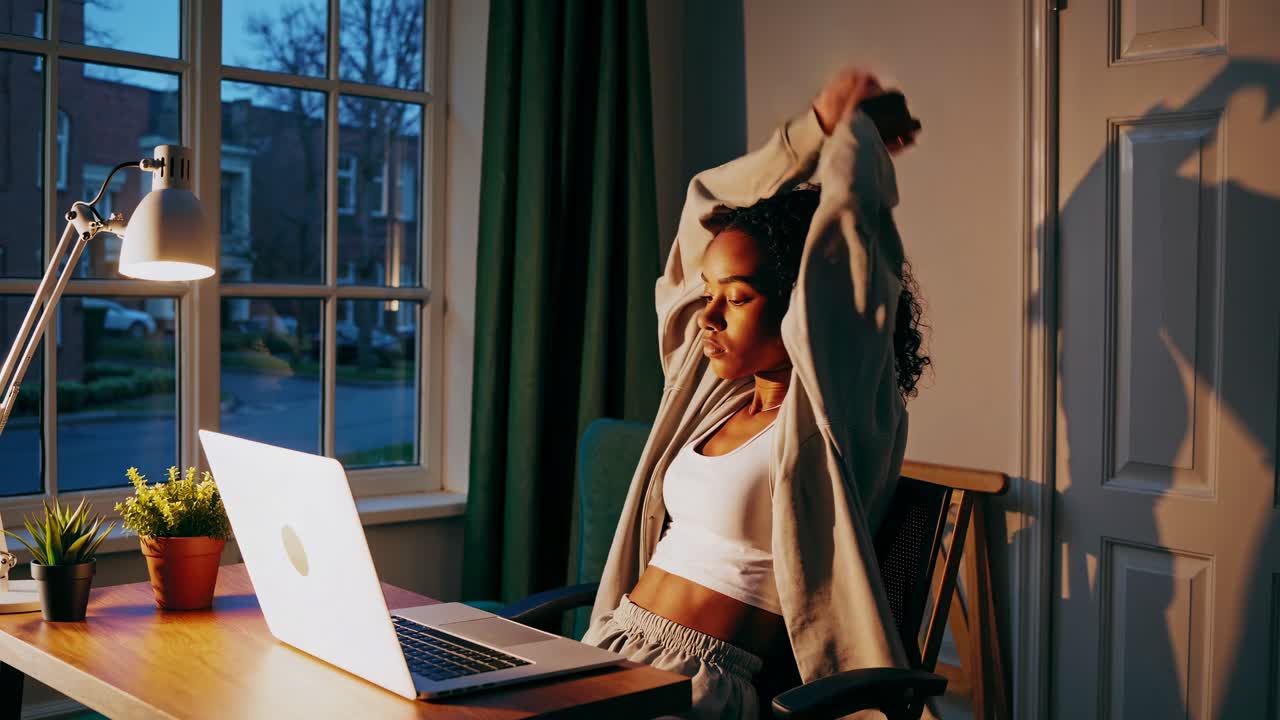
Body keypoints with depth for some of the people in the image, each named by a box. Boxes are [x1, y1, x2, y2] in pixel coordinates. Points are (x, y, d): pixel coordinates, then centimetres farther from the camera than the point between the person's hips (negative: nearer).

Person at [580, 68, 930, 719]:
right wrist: (815, 128, 22)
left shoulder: (832, 416, -6)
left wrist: (853, 128, 8)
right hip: (614, 647, 7)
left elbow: (850, 207, -12)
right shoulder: (716, 386, 15)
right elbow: (706, 209, 23)